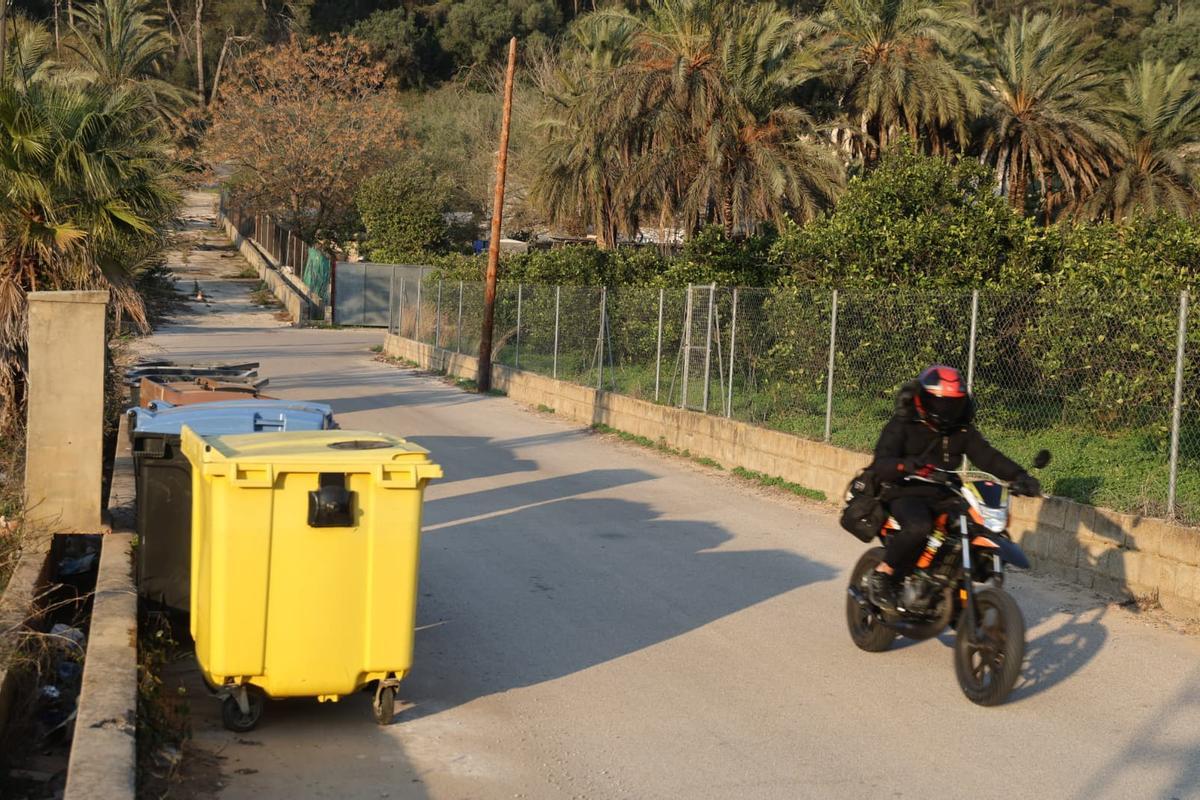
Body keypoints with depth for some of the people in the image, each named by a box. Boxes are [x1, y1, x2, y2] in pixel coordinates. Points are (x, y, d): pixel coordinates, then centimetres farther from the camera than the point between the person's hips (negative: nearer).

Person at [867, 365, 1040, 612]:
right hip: (906, 493, -6)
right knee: (919, 527, -38)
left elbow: (987, 456, 1)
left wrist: (1019, 476, -17)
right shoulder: (902, 425, -5)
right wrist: (905, 466, -40)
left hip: (945, 496, 6)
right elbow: (881, 463, -17)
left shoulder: (962, 430, 11)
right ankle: (883, 574, -17)